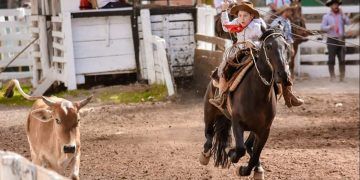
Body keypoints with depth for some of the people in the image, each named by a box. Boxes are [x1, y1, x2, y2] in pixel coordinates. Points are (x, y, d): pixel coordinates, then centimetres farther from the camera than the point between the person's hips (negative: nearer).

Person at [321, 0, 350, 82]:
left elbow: (348, 22, -4)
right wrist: (330, 27, -19)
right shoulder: (326, 16, 4)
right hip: (332, 39, -2)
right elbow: (323, 27, -1)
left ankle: (342, 77, 5)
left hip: (341, 40, 2)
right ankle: (332, 76, 1)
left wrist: (342, 14, -9)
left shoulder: (341, 15, 10)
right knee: (331, 59, -3)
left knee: (342, 59, 1)